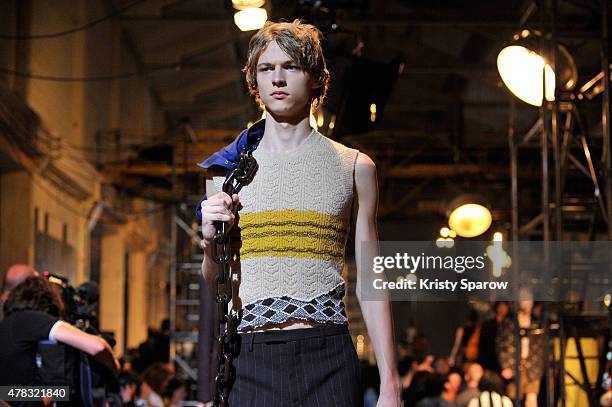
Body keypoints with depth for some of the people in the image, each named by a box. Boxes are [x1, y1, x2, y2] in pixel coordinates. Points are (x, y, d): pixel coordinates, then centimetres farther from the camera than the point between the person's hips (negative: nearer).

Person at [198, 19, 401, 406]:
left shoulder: (354, 167, 8)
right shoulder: (226, 169, 12)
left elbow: (369, 285, 7)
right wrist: (211, 243, -5)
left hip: (327, 358, -1)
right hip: (250, 359, 1)